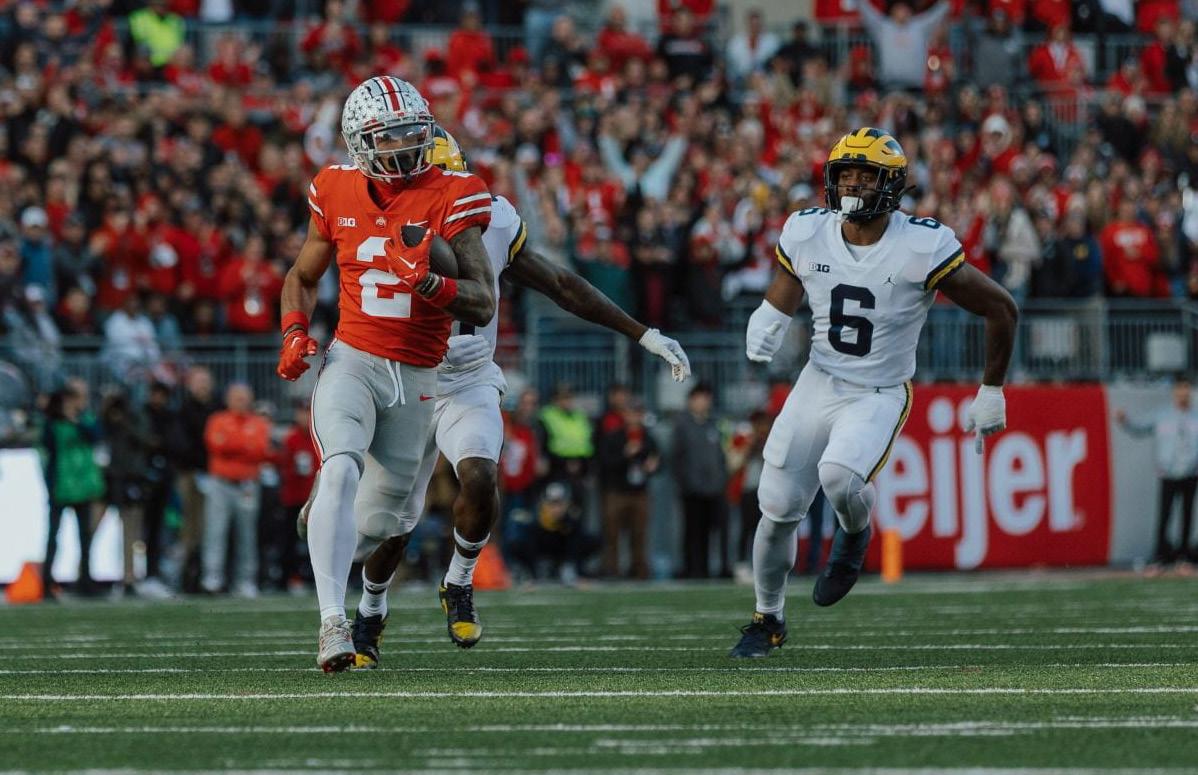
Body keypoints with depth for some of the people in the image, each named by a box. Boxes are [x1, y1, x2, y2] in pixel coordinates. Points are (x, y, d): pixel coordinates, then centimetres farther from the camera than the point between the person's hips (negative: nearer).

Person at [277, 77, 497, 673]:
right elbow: (302, 277, 19)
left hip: (414, 378, 1)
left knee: (386, 514, 14)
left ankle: (322, 520, 51)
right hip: (351, 361, -1)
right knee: (341, 468, -29)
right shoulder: (339, 193, 1)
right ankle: (333, 622, -33)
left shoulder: (451, 199, -7)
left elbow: (484, 306, -13)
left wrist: (427, 283, -31)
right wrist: (295, 331, 0)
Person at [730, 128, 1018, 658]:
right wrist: (763, 330, -14)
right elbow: (780, 301, 11)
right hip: (818, 382, 4)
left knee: (839, 477, -30)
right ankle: (768, 619, 27)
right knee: (778, 509, 2)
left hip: (880, 395, -4)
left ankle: (854, 535, 7)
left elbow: (1001, 309, -9)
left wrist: (992, 391, -2)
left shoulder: (922, 248, -19)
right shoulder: (807, 235, -7)